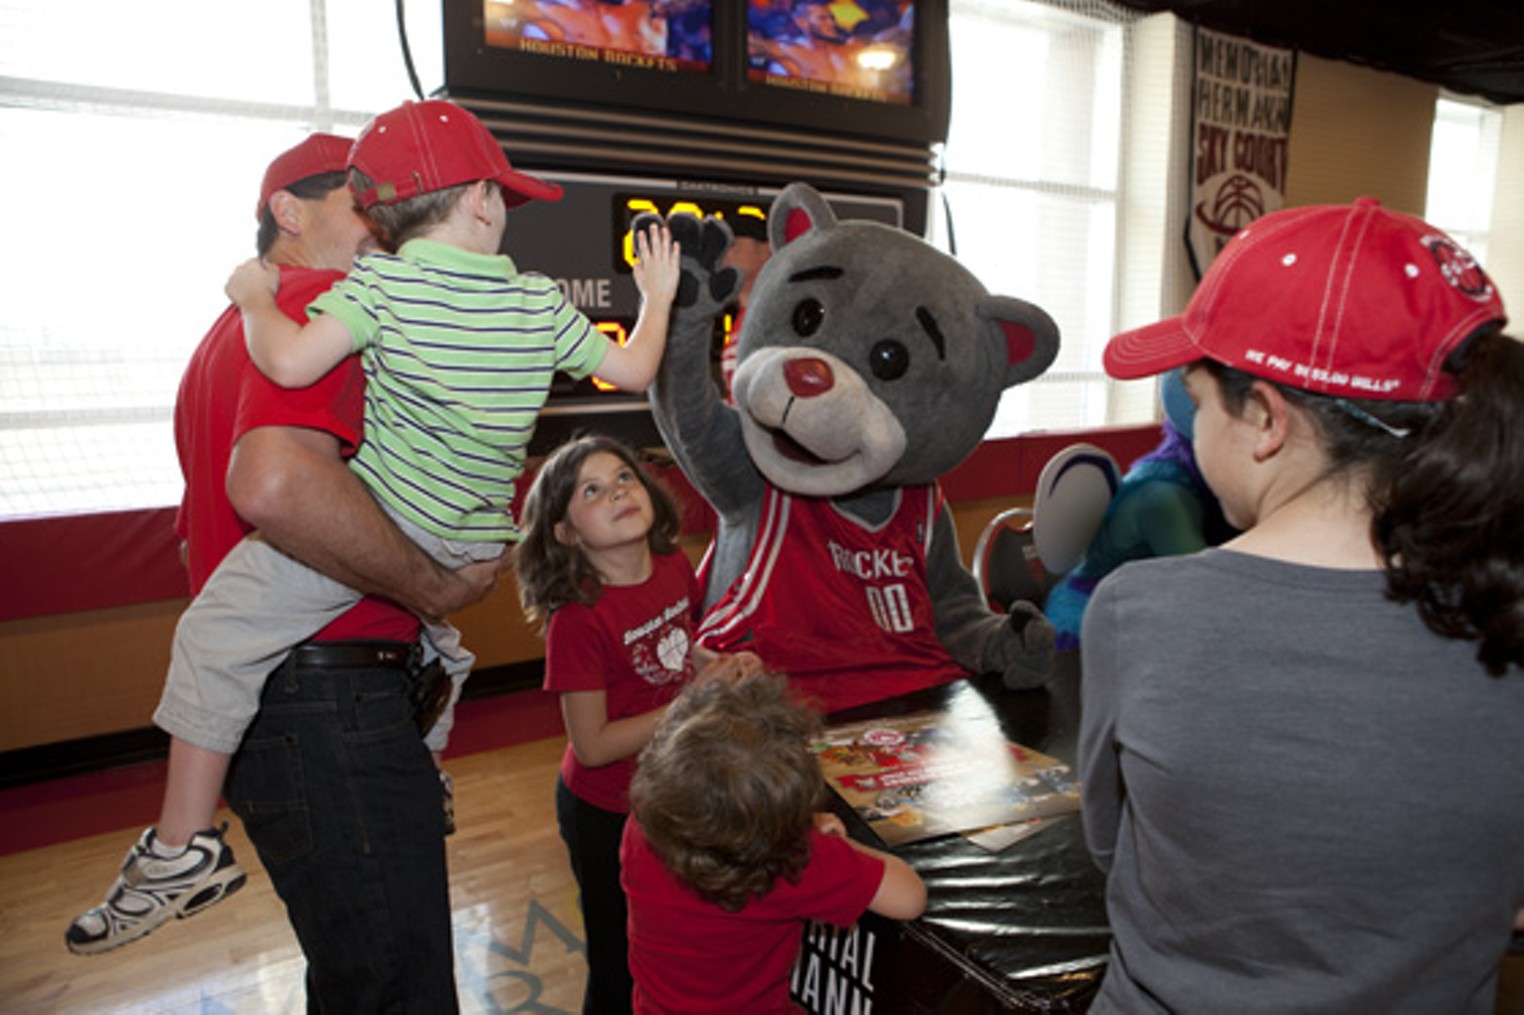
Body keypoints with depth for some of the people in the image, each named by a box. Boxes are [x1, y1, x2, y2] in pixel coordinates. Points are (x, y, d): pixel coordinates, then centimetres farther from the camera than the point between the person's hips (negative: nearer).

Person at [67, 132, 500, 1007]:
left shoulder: (237, 327, 23)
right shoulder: (322, 303, -11)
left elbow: (200, 539, 30)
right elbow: (276, 484, -32)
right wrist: (434, 589, -21)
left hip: (253, 696, 11)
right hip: (330, 697, -11)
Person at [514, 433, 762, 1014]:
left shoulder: (673, 568, -9)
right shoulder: (577, 618, -27)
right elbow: (592, 745, -24)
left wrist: (729, 666, -10)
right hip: (608, 814, -6)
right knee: (622, 966, 18)